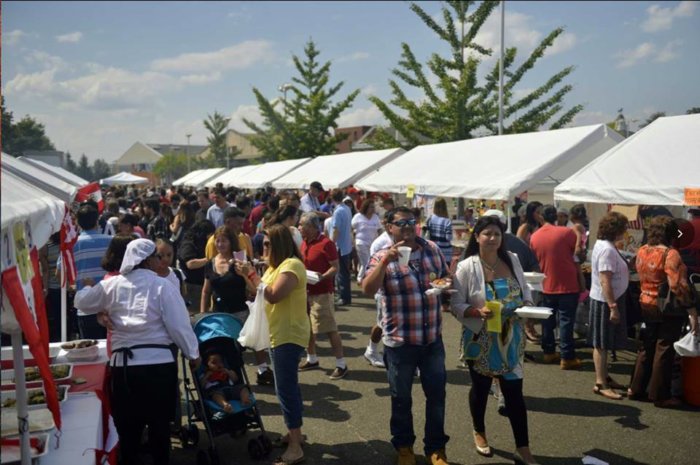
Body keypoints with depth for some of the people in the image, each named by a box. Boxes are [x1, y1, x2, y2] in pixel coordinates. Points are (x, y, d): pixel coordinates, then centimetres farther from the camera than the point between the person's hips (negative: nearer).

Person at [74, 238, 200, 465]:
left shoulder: (112, 285, 5)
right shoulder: (162, 285, -4)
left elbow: (82, 302, 21)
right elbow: (179, 325, -6)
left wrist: (88, 287, 43)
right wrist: (193, 354, 6)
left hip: (124, 363, 3)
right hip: (160, 362, -2)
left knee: (128, 425, 14)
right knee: (160, 423, 11)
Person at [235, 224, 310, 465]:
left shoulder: (292, 265, -18)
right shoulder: (276, 265, 14)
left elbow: (273, 296, -28)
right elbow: (260, 293, 14)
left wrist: (251, 274, -19)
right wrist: (247, 276, 2)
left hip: (289, 336, -10)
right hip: (279, 335, 10)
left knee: (285, 388, -9)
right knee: (288, 386, 18)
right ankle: (294, 433, 30)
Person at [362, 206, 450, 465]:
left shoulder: (432, 250, 3)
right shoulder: (383, 257, -10)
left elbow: (446, 278, 17)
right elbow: (368, 290, -24)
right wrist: (385, 261, -34)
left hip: (433, 339, 3)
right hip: (400, 342, -3)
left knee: (437, 395, 13)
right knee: (401, 399, 13)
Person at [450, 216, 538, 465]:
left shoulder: (512, 260, 0)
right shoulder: (466, 267, -13)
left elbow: (524, 290, 12)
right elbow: (456, 306, -12)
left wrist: (527, 305, -8)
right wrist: (478, 311, -28)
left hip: (511, 338, 3)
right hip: (481, 339, -2)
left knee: (514, 392, 4)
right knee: (481, 388, 17)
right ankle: (479, 433, 41)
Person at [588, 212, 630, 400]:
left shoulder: (604, 244, 9)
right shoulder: (607, 249, -22)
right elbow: (605, 281, -25)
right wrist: (613, 307, -24)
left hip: (607, 300, 10)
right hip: (605, 301, -10)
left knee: (605, 343, 18)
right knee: (602, 343, -1)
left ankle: (604, 376, 29)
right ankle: (601, 384, 7)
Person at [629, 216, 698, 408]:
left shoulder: (642, 251, 2)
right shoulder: (670, 254, -19)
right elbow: (678, 285, -24)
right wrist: (691, 309, -20)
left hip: (646, 304, 7)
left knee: (647, 347, 18)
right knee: (664, 351, 5)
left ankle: (636, 389, 24)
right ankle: (660, 395, 14)